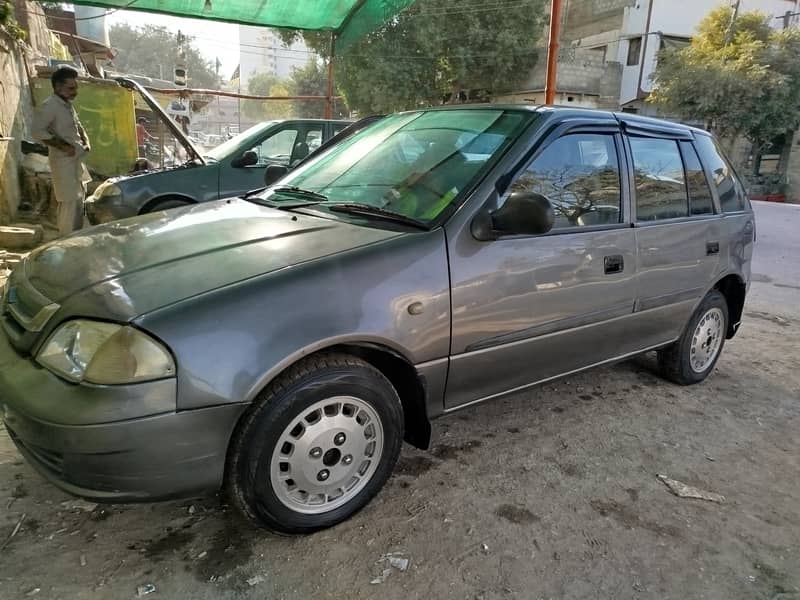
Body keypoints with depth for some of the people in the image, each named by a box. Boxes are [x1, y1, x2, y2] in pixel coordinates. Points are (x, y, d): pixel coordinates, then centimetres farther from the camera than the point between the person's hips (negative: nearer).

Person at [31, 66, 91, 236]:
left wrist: (86, 141, 9)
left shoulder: (68, 105, 12)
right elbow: (37, 131, -25)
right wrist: (63, 146, -24)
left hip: (76, 159, 10)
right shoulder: (48, 107, -16)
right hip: (63, 160, -10)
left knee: (79, 197, 17)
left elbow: (78, 126, 27)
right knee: (70, 200, -10)